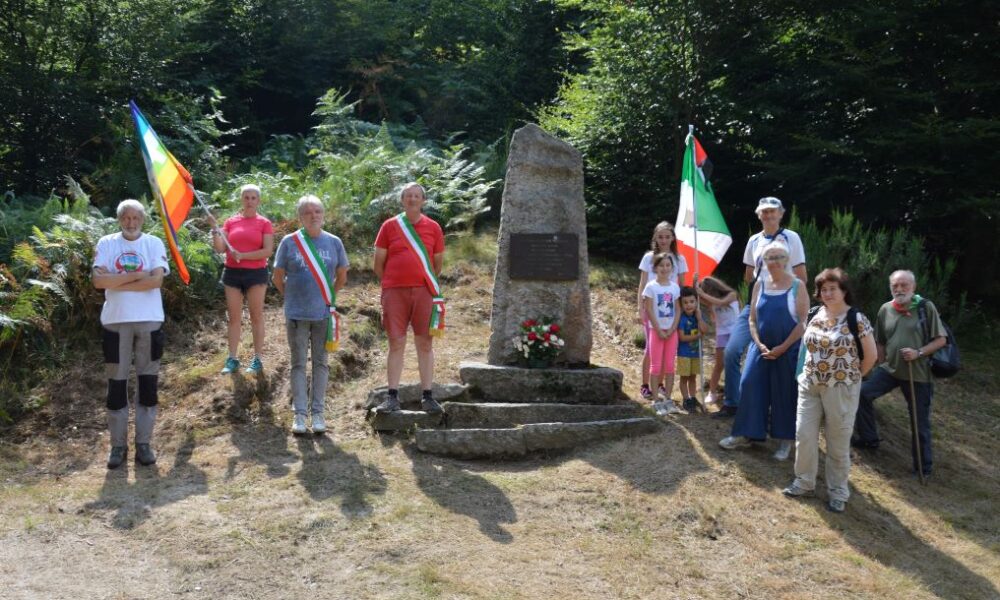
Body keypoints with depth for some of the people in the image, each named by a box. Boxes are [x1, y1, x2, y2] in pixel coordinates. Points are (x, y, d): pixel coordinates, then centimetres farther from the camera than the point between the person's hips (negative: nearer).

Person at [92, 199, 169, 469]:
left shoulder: (154, 243, 2)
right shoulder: (106, 243, 3)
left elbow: (157, 280, -12)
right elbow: (99, 280, -10)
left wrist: (118, 283, -11)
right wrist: (137, 275, -12)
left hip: (149, 321, 0)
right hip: (116, 322, 0)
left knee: (148, 382, 6)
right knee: (116, 384, 6)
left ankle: (144, 443, 16)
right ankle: (118, 445, 16)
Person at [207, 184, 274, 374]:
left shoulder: (264, 223, -1)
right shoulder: (231, 222, 8)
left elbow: (268, 251, -9)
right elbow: (220, 248, 3)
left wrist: (243, 255, -16)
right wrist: (215, 228, -10)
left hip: (256, 273, -3)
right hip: (232, 273, 3)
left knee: (256, 316, 3)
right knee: (234, 317, 6)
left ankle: (257, 360, 8)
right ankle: (232, 359, 10)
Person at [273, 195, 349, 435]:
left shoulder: (334, 242, 2)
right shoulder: (289, 242, -2)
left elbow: (342, 276, 12)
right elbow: (278, 277, 6)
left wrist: (329, 297, 9)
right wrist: (292, 297, 8)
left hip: (324, 313, 1)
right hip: (297, 314, -1)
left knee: (320, 363, 8)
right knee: (298, 363, 5)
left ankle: (318, 413, 15)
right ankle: (299, 414, 10)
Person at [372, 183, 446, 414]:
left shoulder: (433, 228, 7)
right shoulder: (389, 226, 4)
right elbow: (379, 264, 8)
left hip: (424, 291, 1)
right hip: (394, 291, -1)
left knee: (425, 343, 2)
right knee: (396, 343, 0)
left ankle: (428, 396, 7)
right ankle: (393, 396, 4)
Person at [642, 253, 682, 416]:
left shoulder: (675, 287, 5)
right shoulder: (651, 287, -6)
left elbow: (677, 310, 5)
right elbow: (649, 311, -8)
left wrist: (672, 329, -7)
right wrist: (659, 330, -12)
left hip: (671, 331, 4)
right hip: (656, 330, -3)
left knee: (669, 366, 6)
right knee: (656, 366, 0)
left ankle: (668, 399, 13)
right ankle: (657, 401, 3)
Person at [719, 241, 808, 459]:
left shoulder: (797, 286, -7)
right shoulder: (759, 285, 5)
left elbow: (802, 321, -10)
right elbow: (752, 319, 7)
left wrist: (783, 348, -14)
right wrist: (760, 345, -7)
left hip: (788, 350, -4)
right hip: (762, 347, 4)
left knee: (785, 393, 3)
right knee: (750, 387, 2)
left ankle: (786, 440, 17)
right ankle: (745, 435, 14)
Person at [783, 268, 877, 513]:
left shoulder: (856, 319, -12)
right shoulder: (814, 316, 5)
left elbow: (871, 356, -6)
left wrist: (852, 377, 2)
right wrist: (811, 371, 10)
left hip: (841, 390, -5)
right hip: (810, 386, 5)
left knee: (838, 443, 6)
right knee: (804, 435, 6)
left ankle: (838, 492, 19)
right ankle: (804, 482, 23)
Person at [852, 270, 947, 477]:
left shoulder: (926, 307, -11)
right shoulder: (885, 309, 0)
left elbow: (941, 340, -9)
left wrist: (918, 353, -21)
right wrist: (882, 365, 10)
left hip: (918, 373, -4)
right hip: (890, 368, 4)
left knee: (920, 422, 3)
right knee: (863, 393, -6)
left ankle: (924, 466, 18)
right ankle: (868, 438, 13)